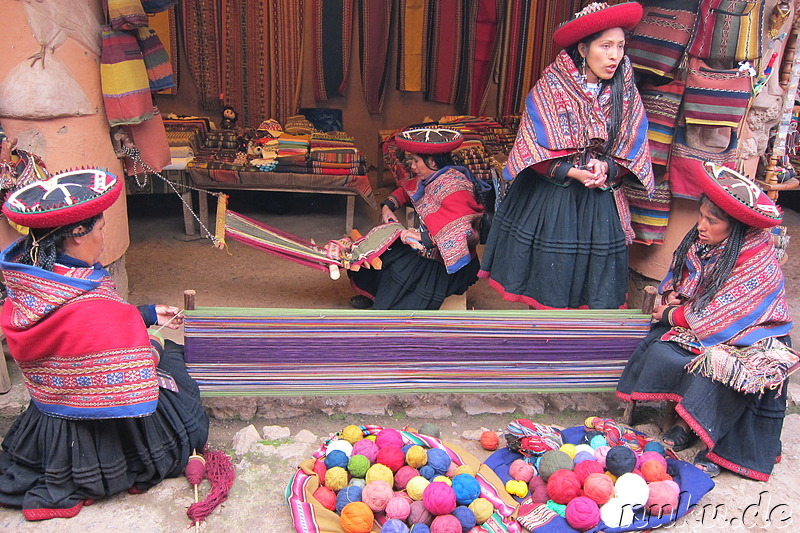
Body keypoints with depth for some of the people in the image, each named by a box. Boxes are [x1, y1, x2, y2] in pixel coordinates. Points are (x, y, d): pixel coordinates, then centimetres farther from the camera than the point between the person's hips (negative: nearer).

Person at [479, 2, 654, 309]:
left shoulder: (626, 92, 0)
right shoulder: (550, 86, -9)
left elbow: (632, 153, 3)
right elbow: (531, 149, -11)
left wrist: (606, 168, -19)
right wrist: (572, 172, -24)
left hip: (599, 203, 3)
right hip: (548, 198, -2)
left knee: (588, 281, 8)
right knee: (544, 276, 6)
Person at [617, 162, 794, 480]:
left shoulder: (760, 262, -22)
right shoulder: (701, 243, -2)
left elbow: (716, 315, -22)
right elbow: (676, 278, 15)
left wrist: (672, 315, -10)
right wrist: (671, 297, -9)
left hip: (748, 338, -6)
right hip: (700, 330, 6)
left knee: (717, 371, -33)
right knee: (660, 352, -20)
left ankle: (713, 445, -12)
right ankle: (684, 421, -6)